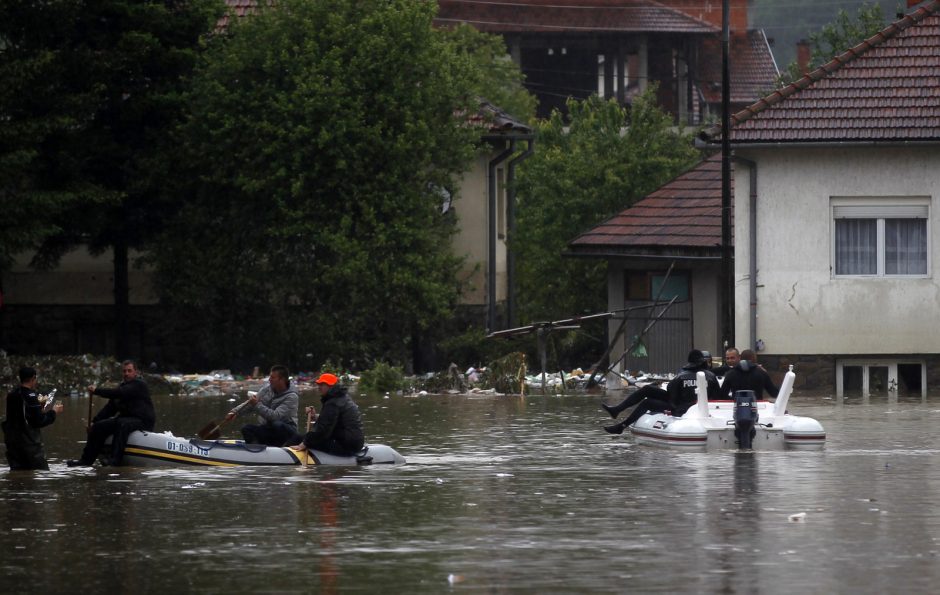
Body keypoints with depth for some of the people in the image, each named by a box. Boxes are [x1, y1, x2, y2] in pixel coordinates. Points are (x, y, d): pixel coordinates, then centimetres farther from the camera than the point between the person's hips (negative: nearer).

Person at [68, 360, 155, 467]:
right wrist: (94, 421, 7)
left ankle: (115, 458, -46)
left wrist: (97, 390, -21)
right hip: (126, 418, 9)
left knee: (122, 424, -38)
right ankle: (86, 460, 1)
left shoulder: (139, 385, -10)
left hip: (143, 421, -9)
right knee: (99, 426, -1)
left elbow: (118, 393, -24)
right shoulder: (122, 386, 18)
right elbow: (110, 407, 17)